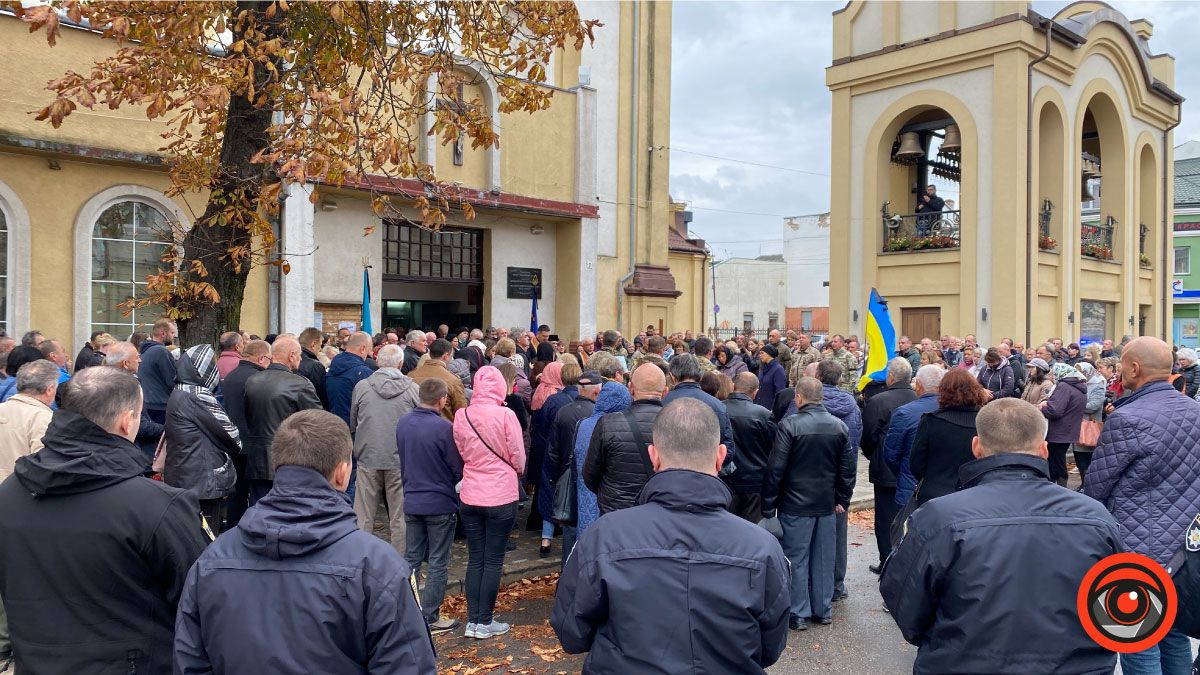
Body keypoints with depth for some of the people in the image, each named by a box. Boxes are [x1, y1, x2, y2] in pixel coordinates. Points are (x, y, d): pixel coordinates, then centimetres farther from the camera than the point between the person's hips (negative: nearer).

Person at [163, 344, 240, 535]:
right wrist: (238, 446, 8)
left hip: (180, 481, 9)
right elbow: (229, 433, -12)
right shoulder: (198, 396, -17)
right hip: (205, 482, -9)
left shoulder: (178, 393, 11)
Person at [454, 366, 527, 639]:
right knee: (493, 560, 7)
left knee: (475, 559, 13)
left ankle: (473, 620, 19)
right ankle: (485, 622, 14)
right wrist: (515, 475, 14)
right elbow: (518, 457, -6)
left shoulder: (461, 416, -5)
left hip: (470, 496, 4)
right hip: (501, 496, -3)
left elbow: (462, 453, 5)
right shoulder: (505, 415, -15)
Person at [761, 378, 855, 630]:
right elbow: (848, 467, 6)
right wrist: (842, 500, 15)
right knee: (824, 558, 15)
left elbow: (776, 469, -14)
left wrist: (768, 505, -6)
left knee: (797, 559, 5)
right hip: (827, 504, 5)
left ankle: (799, 614, 11)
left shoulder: (790, 425, -15)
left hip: (796, 505, -5)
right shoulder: (839, 426, 1)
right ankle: (823, 610, 25)